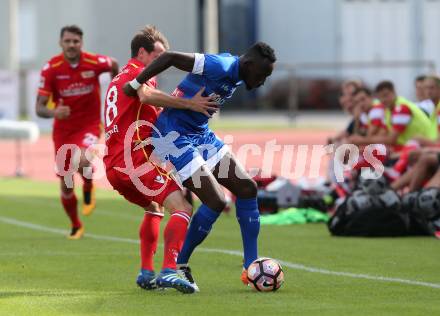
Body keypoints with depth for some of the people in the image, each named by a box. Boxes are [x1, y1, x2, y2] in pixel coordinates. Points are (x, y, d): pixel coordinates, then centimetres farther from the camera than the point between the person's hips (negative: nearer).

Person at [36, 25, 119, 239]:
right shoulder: (51, 68, -14)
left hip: (89, 125, -2)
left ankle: (88, 189, 1)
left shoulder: (95, 62, -14)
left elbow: (114, 65, 12)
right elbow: (39, 108, -15)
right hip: (63, 129, 2)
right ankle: (75, 226, 34)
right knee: (66, 187, 7)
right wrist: (54, 112, -36)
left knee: (81, 161, -34)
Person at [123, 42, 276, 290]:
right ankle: (180, 266, 3)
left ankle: (251, 267, 9)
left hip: (200, 134, 10)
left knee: (247, 188, 4)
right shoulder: (219, 67, -24)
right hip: (175, 137, -10)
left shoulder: (236, 75, 5)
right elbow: (170, 57, -26)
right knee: (216, 202, -15)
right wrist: (136, 85, -18)